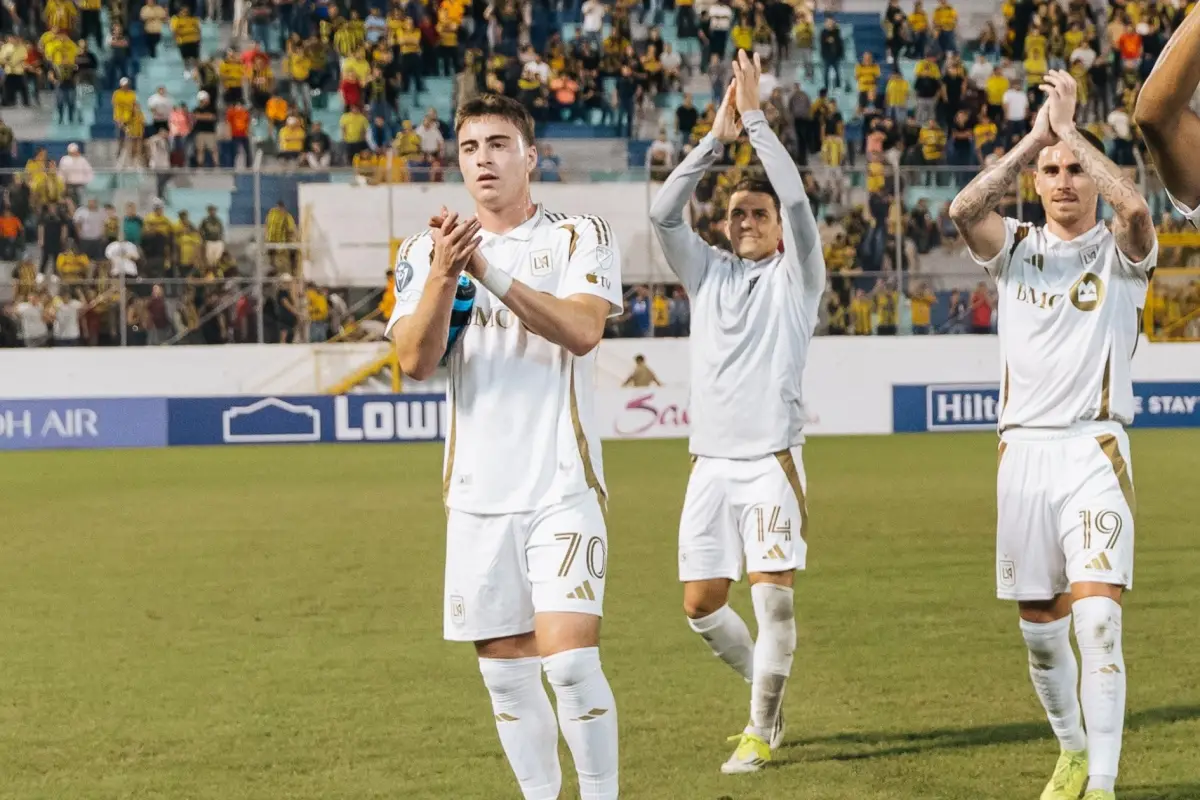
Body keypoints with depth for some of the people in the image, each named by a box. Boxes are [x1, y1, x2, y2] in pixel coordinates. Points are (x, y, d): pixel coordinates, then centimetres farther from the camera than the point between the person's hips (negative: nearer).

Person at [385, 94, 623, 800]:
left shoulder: (582, 237, 2)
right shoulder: (427, 251, 9)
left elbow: (582, 330, -16)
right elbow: (416, 362, -4)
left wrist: (490, 270, -24)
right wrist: (443, 277, -21)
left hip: (563, 488, -3)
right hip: (478, 495, 3)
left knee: (569, 657, -14)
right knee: (506, 670, 7)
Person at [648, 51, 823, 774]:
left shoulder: (795, 276, 4)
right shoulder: (709, 273, 14)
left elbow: (797, 200, -12)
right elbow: (665, 213, -1)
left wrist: (756, 117, -10)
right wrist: (718, 138, -7)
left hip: (771, 460, -4)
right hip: (711, 462, 4)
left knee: (774, 594, -12)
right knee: (702, 604, 4)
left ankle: (761, 731, -2)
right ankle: (766, 688, 28)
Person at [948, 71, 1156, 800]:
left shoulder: (1121, 251, 3)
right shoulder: (1016, 248, 10)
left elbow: (1136, 205, -21)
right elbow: (965, 209, -11)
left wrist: (1071, 126, -12)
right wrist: (1035, 135, -11)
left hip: (1096, 448, -3)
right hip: (1024, 449, 3)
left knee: (1098, 619, -16)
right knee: (1040, 628, 8)